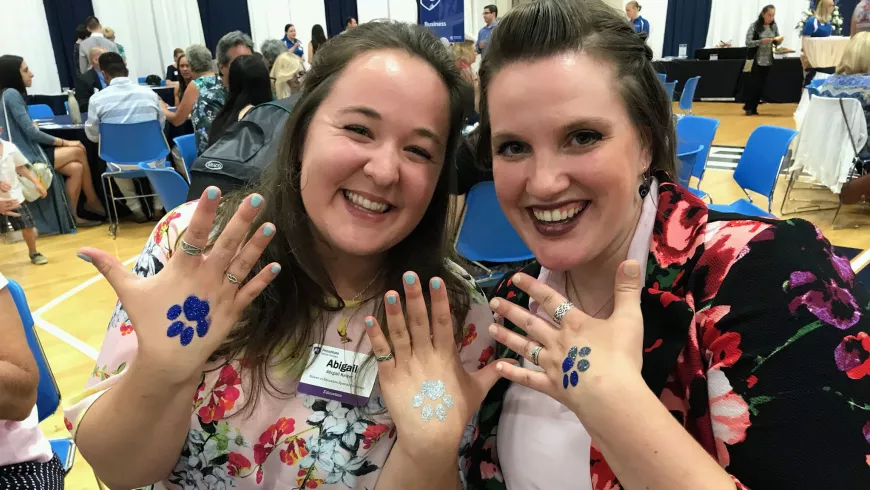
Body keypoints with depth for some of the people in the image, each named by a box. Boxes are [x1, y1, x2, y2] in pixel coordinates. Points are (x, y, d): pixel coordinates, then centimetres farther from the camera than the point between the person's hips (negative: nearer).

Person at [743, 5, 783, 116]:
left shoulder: (774, 26, 5)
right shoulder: (754, 26, -8)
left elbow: (777, 42, 11)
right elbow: (748, 43, -12)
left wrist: (779, 40, -11)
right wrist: (762, 41, -24)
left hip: (768, 60, 4)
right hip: (756, 60, -4)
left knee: (761, 85, 7)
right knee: (753, 84, -3)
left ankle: (754, 108, 15)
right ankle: (748, 107, 9)